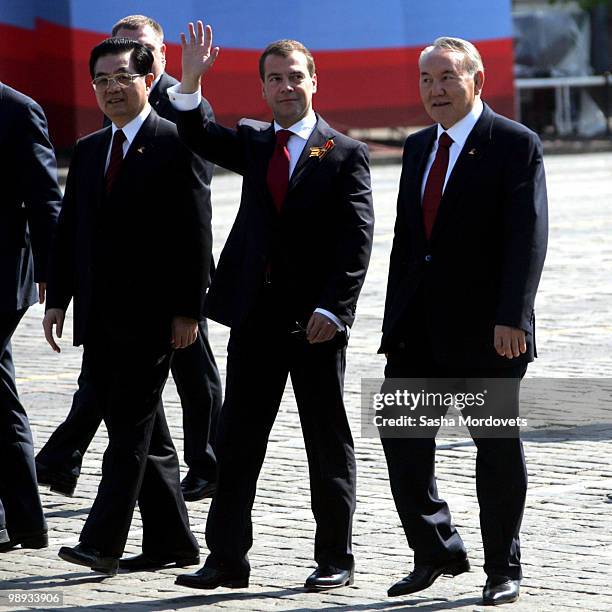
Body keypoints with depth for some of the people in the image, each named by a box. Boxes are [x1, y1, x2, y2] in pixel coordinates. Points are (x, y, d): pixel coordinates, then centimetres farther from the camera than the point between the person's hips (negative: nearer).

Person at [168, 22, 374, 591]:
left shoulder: (345, 154, -1)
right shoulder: (253, 145, 14)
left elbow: (357, 240, -8)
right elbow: (199, 138, -3)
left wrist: (331, 309, -16)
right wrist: (190, 80, -19)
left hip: (316, 322, -4)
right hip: (255, 319, 4)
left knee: (328, 444, 4)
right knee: (237, 439, 4)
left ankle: (335, 560, 12)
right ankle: (226, 559, 8)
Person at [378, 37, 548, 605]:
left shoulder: (515, 145, -7)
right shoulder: (417, 148, 14)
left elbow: (527, 237, -15)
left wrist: (511, 318, -23)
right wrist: (395, 320, 13)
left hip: (486, 329, -6)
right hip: (419, 327, 6)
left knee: (497, 446, 4)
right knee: (400, 434, 1)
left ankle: (503, 569, 15)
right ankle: (435, 551, 16)